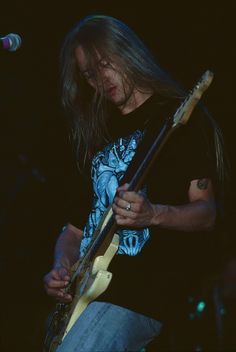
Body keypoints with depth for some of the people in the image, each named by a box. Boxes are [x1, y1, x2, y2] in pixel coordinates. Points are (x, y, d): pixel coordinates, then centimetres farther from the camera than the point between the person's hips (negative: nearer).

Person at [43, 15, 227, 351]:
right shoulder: (97, 136, 21)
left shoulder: (181, 117, 2)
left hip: (143, 291, -6)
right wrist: (61, 268, 2)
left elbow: (207, 213, -5)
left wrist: (152, 215, -23)